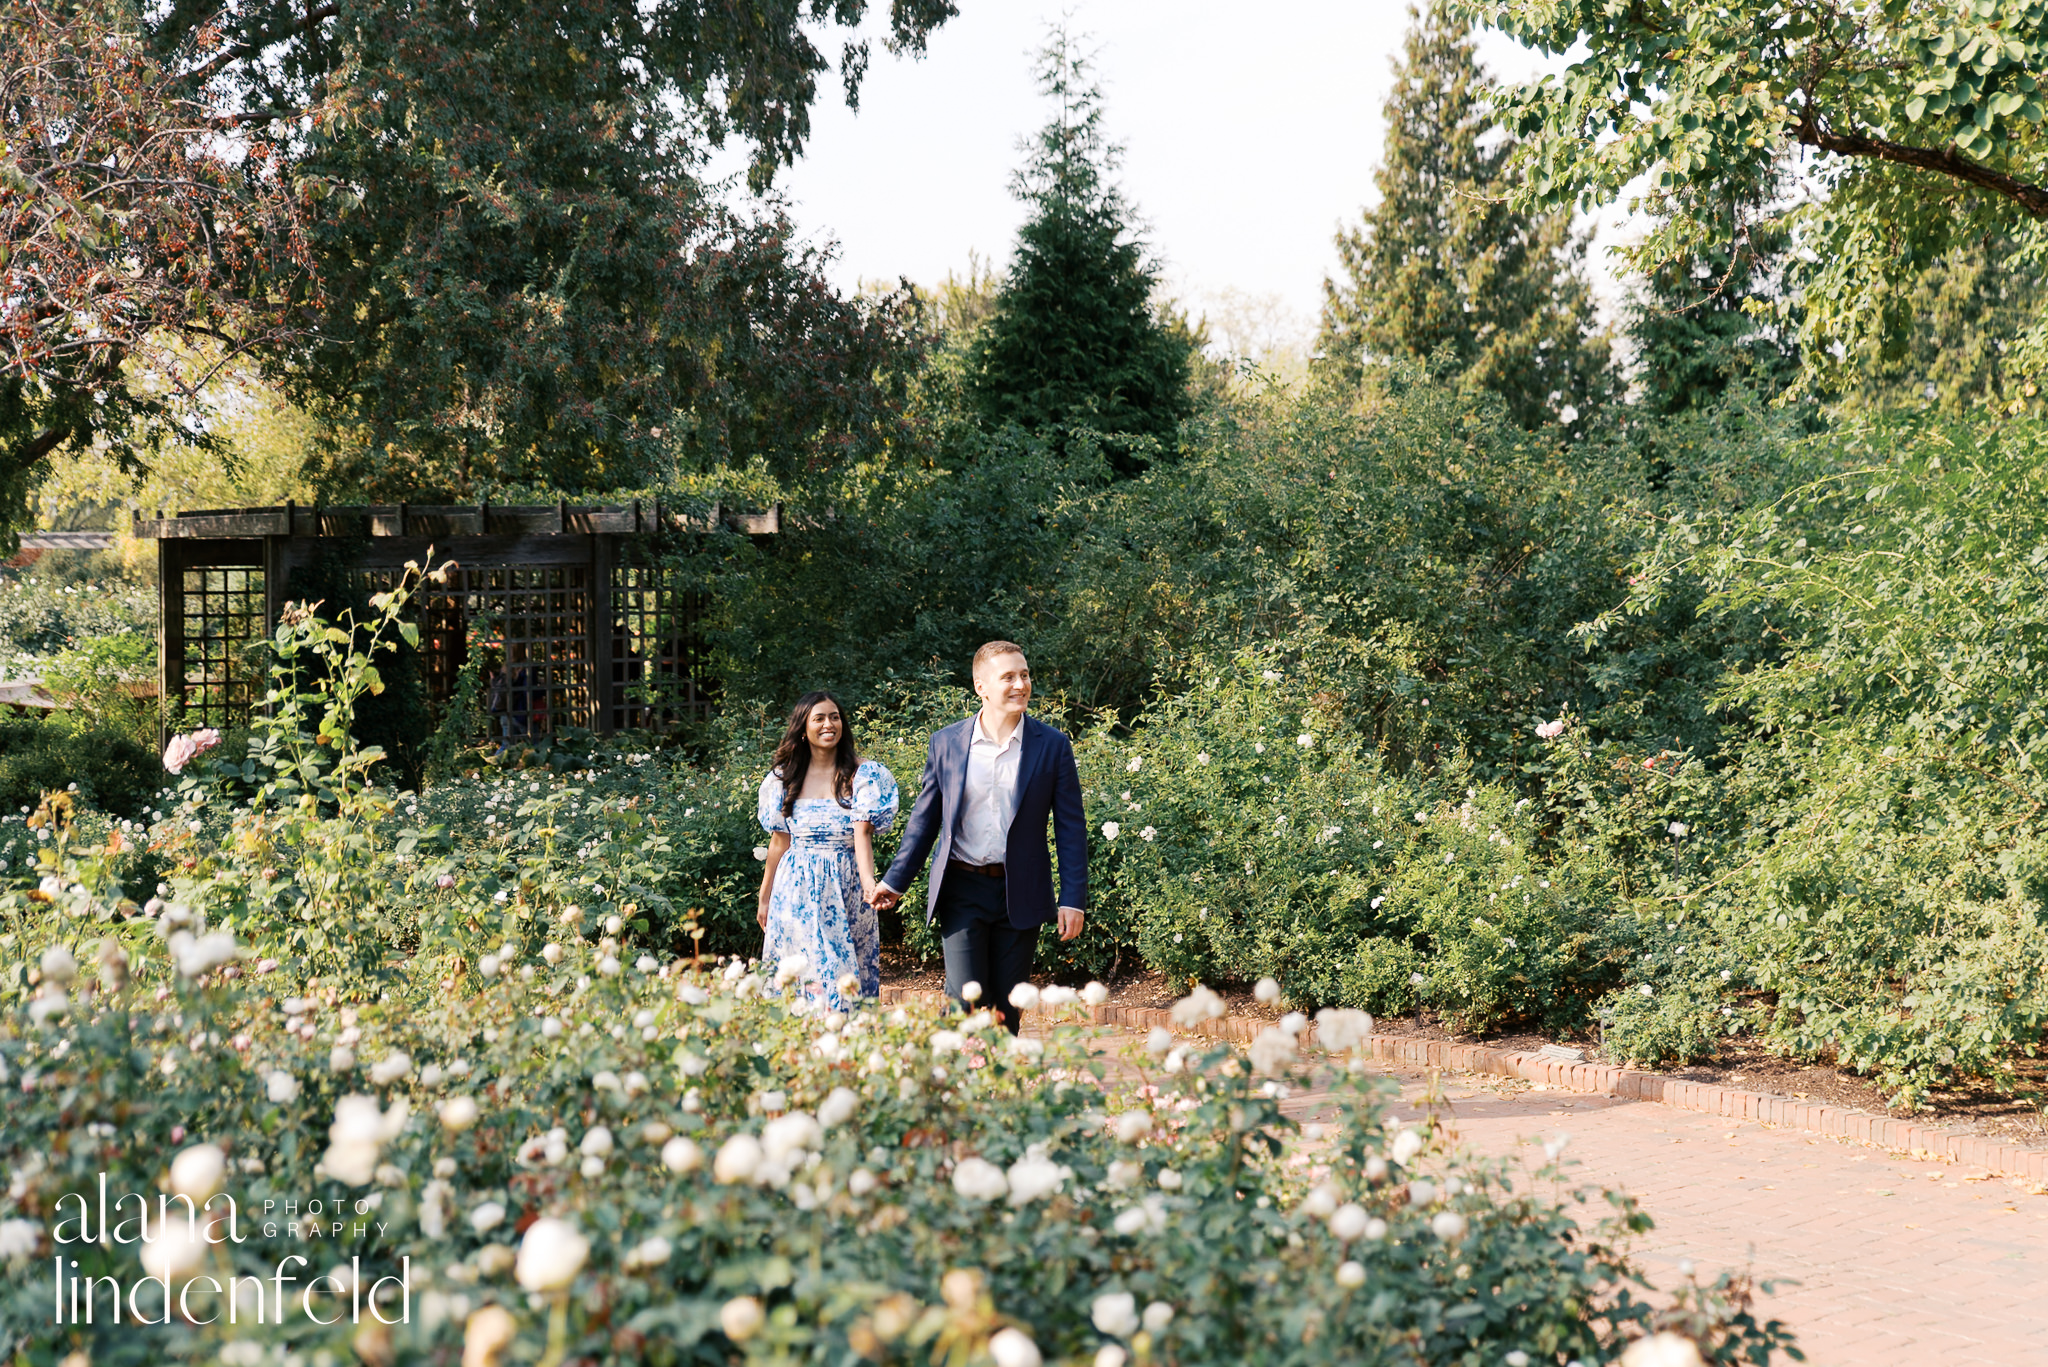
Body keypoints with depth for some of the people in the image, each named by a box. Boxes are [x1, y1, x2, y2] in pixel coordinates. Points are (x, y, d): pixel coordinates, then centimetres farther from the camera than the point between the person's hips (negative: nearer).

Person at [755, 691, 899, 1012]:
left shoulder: (862, 775, -2)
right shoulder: (784, 779, 5)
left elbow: (862, 833, -13)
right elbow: (779, 842, 12)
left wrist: (868, 881, -30)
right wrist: (765, 899, 15)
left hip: (845, 890, -1)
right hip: (797, 890, 2)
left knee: (846, 978, -1)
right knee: (806, 973, -1)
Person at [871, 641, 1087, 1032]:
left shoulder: (1053, 747, 0)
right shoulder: (946, 743, 2)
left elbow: (1071, 827, 1)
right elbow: (924, 818, 11)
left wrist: (1073, 898, -5)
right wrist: (896, 881, 9)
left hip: (1020, 894, 0)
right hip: (962, 890, 0)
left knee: (1006, 1008, 7)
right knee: (965, 1000, -9)